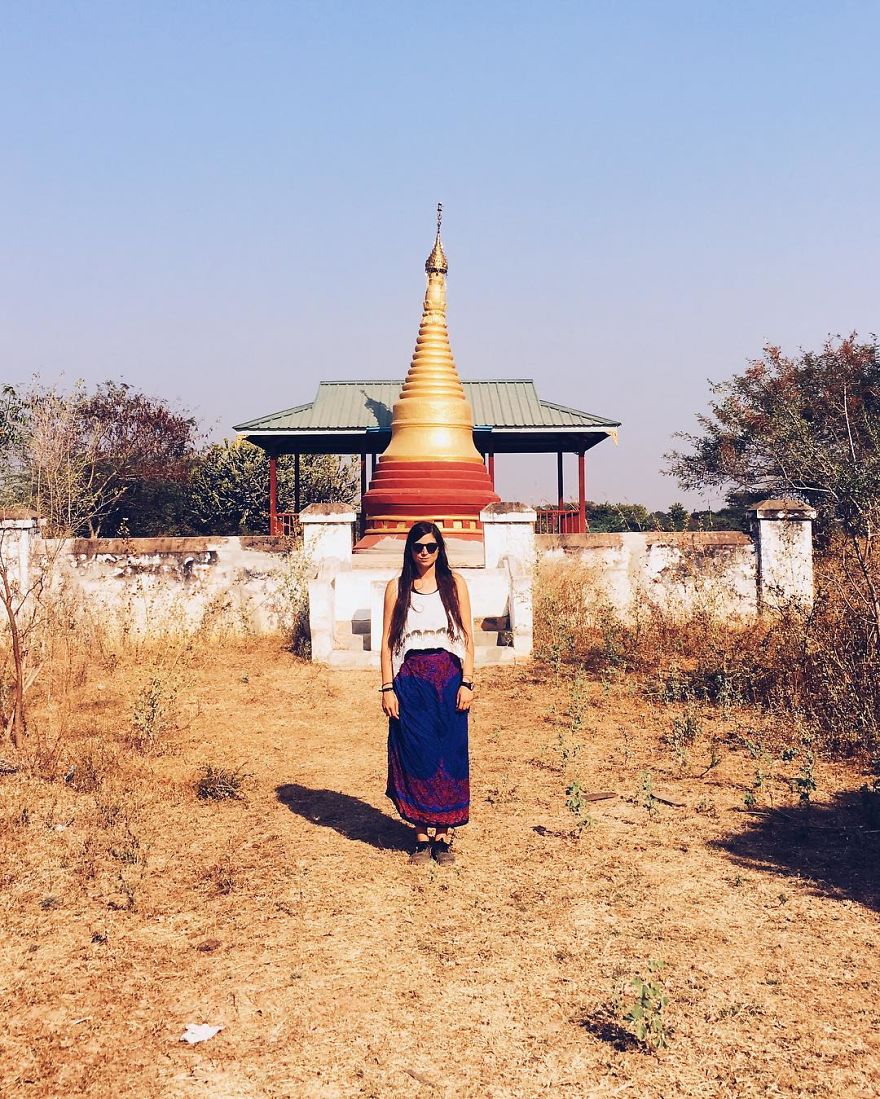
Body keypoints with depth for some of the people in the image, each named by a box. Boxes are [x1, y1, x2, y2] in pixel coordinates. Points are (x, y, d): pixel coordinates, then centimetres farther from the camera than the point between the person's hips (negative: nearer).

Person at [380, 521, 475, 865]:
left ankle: (445, 836, 12)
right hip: (411, 679, 0)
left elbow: (468, 635, 3)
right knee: (416, 755, 1)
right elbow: (387, 641, 4)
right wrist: (387, 688, -3)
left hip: (449, 677, 0)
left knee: (450, 755, 2)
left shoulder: (454, 583, 4)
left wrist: (467, 682, -5)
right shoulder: (397, 587, 5)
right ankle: (422, 836, 11)